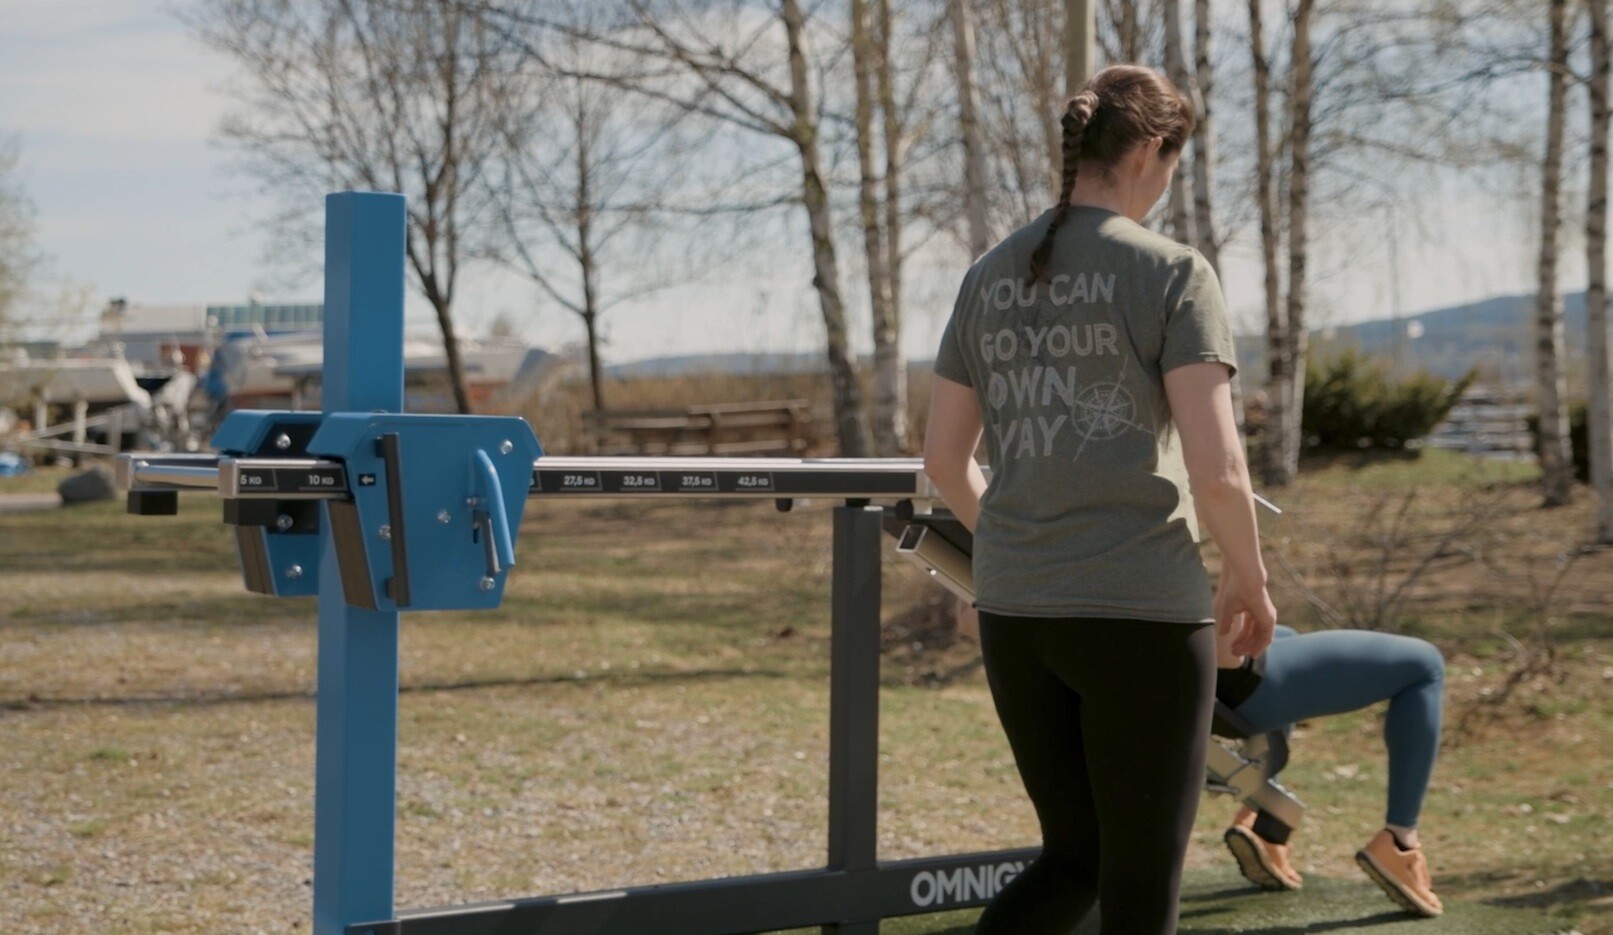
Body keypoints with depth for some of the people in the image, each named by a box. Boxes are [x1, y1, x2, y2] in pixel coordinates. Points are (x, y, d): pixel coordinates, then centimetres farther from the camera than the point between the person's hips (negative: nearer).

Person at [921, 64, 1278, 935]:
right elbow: (1217, 468, -14)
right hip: (1142, 611, -6)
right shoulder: (1171, 272, -8)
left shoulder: (990, 277, 9)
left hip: (1014, 613, 6)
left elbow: (942, 457, 13)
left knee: (1074, 861, 21)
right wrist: (1250, 582, 3)